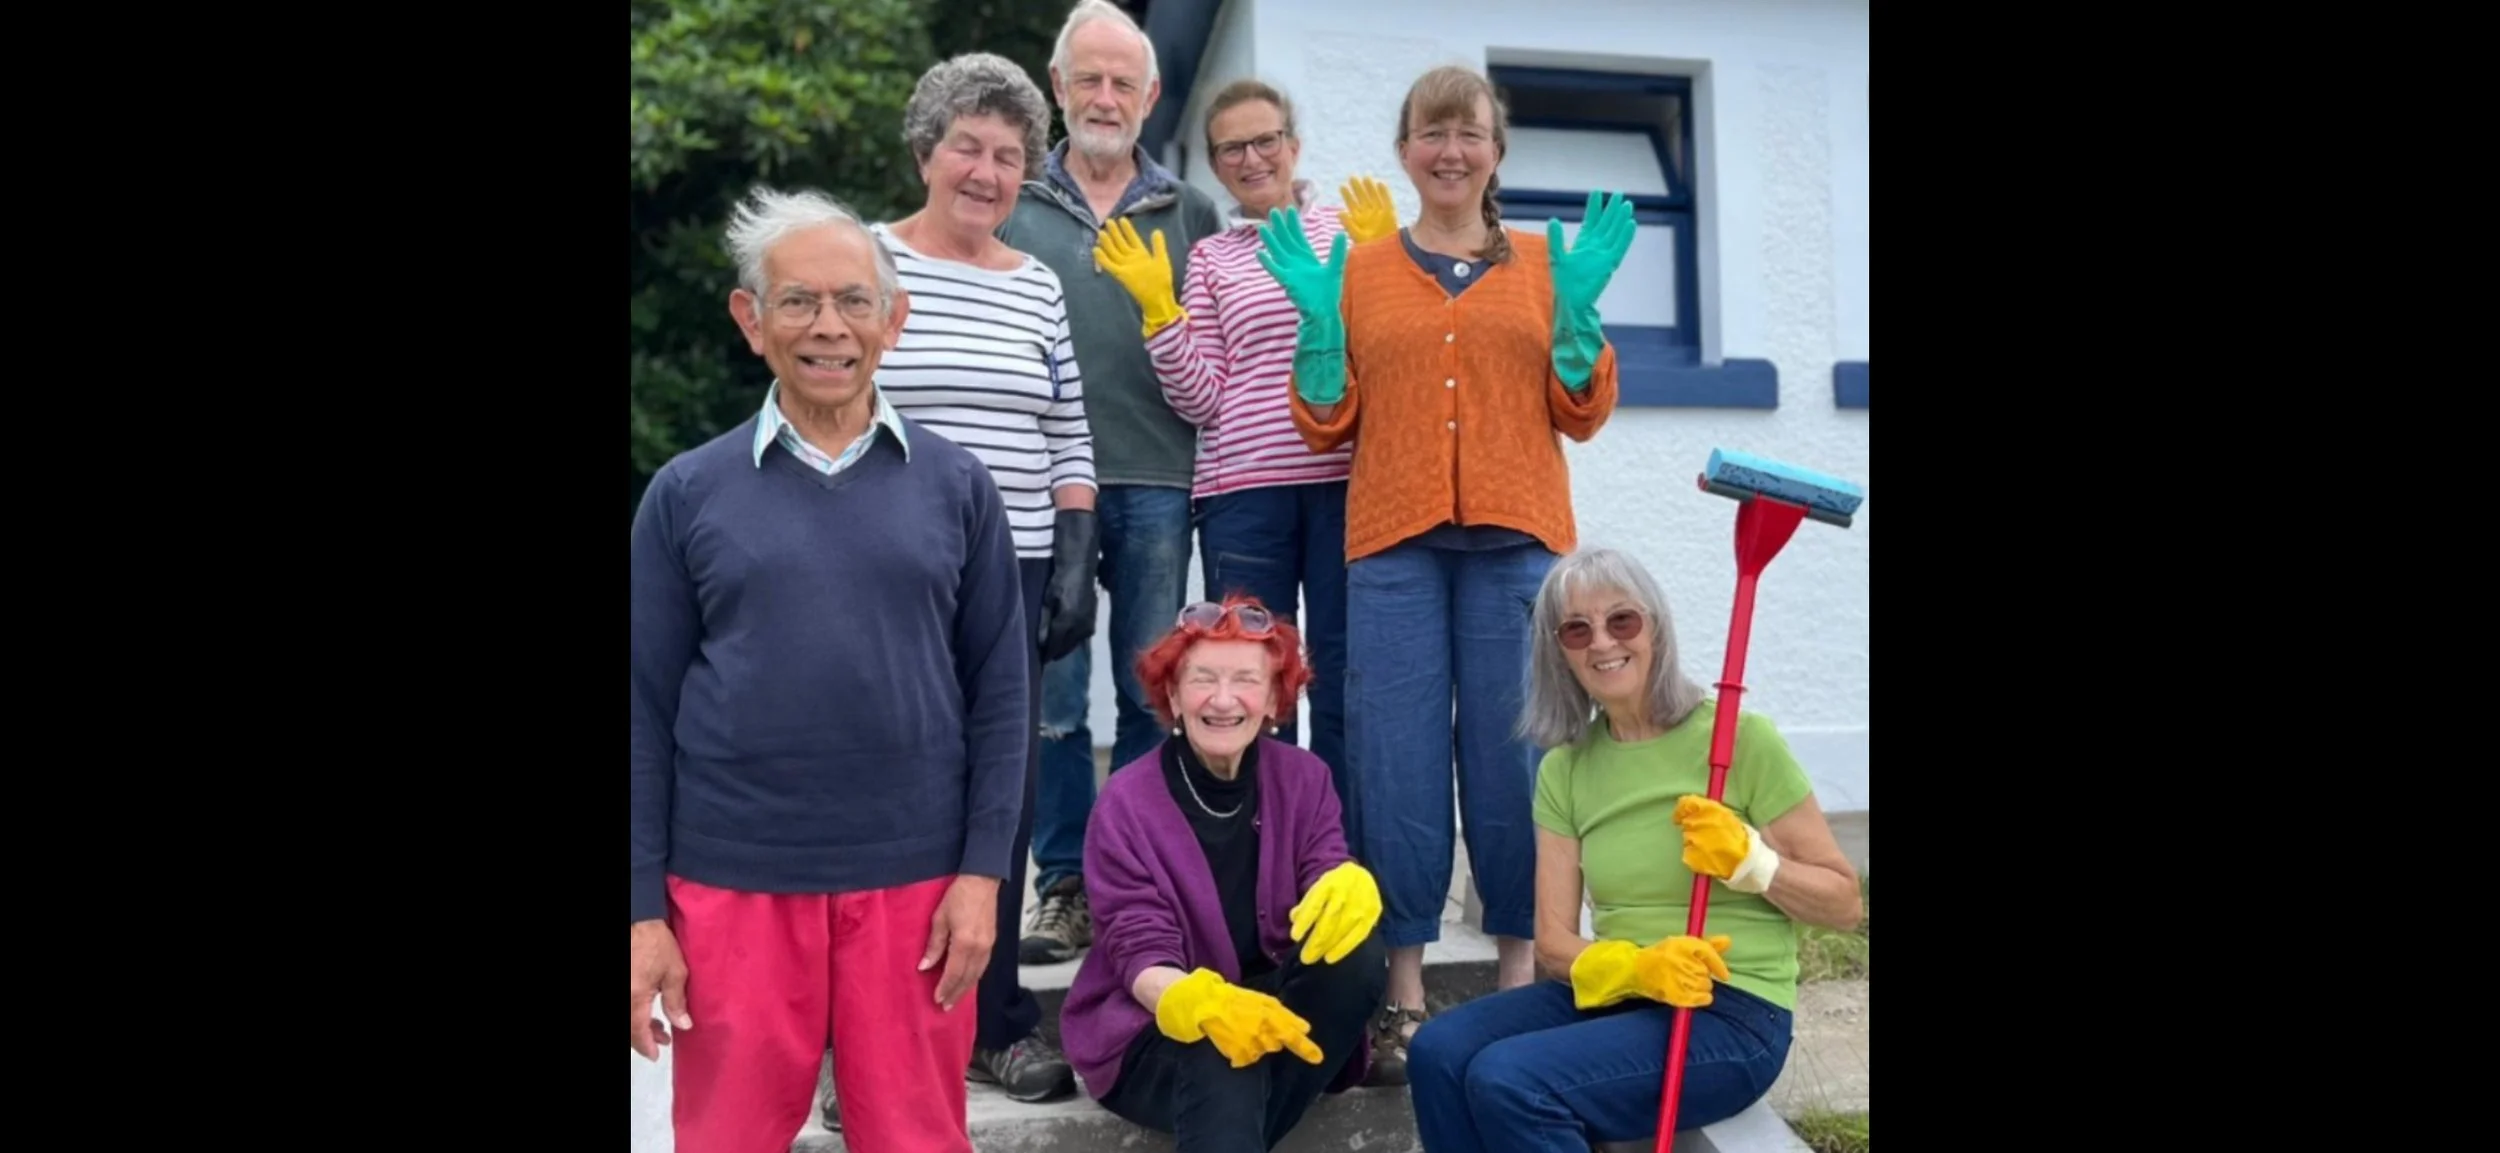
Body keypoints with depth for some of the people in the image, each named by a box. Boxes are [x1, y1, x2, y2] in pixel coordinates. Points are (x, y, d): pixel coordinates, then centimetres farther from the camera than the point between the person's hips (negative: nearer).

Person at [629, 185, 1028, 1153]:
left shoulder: (956, 485, 2)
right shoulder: (686, 493, 1)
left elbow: (999, 689, 3)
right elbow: (646, 710, 2)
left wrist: (983, 869, -3)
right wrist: (643, 908, -1)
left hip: (914, 877, 0)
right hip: (732, 881, 0)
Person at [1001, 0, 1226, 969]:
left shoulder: (1191, 213, 11)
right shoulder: (1014, 205, 9)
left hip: (1156, 484, 1)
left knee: (1151, 696, 7)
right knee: (1049, 696, 2)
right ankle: (1066, 884, 13)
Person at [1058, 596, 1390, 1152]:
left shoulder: (1304, 779, 0)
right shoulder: (1127, 802, -11)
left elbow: (1329, 875, -12)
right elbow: (1141, 954, -17)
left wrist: (1347, 889, -39)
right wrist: (1208, 1006, -40)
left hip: (1277, 1007, 4)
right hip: (1158, 1029, -4)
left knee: (1359, 954, -26)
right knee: (1223, 1054, -38)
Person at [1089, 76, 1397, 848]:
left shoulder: (1350, 228, 9)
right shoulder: (1209, 259, 11)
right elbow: (1201, 401, 5)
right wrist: (1158, 308, -4)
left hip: (1344, 482, -1)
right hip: (1242, 495, 1)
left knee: (1344, 686, 3)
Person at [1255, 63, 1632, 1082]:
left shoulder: (1543, 262, 13)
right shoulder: (1361, 271, 12)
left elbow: (1583, 416, 8)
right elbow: (1327, 426, 8)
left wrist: (1577, 308, -4)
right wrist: (1318, 317, -4)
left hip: (1515, 537, 0)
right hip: (1394, 539, 0)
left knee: (1511, 750, 1)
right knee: (1398, 758, -1)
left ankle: (1520, 968, 15)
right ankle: (1404, 986, 8)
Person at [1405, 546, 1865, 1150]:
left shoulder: (1741, 738, -9)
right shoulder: (1564, 768, 6)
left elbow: (1845, 904, -2)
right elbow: (1554, 944, 2)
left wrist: (1750, 861, -19)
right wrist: (1633, 967, -18)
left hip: (1732, 1013, -5)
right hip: (1616, 992, 5)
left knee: (1507, 1080, -26)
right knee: (1438, 1052, -20)